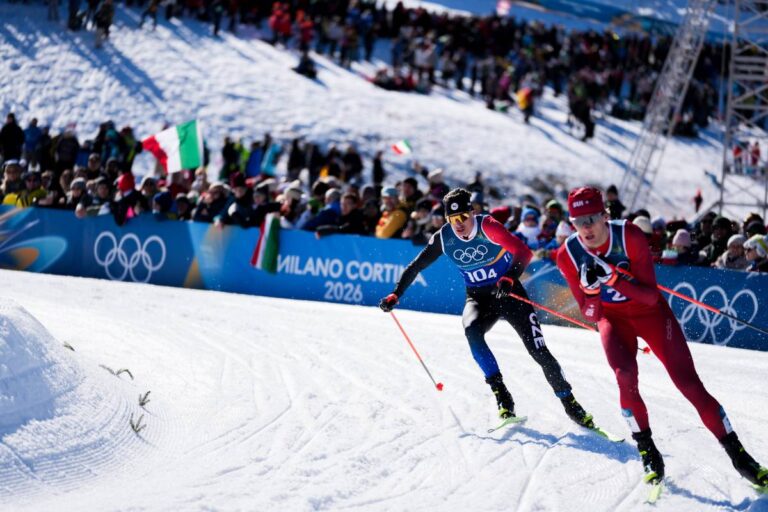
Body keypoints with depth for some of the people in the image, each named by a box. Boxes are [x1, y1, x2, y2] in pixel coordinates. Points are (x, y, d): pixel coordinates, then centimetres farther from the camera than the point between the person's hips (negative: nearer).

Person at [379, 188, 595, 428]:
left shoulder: (487, 226, -20)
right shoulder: (443, 238, -9)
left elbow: (523, 252, -25)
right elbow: (416, 266, 1)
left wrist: (509, 279, -41)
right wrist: (395, 295, -7)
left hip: (509, 293, -2)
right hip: (478, 298, 3)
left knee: (538, 351, -9)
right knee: (472, 331, -30)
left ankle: (570, 404, 9)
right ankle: (501, 397, -23)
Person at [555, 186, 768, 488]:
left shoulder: (630, 236, -25)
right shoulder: (569, 255, -18)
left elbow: (650, 295, -24)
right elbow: (590, 313, -12)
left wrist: (613, 277, -38)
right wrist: (590, 287, -33)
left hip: (650, 311, -1)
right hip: (612, 317, 1)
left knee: (687, 380, -10)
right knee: (625, 375, -27)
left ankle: (737, 453, -1)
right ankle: (648, 452, -11)